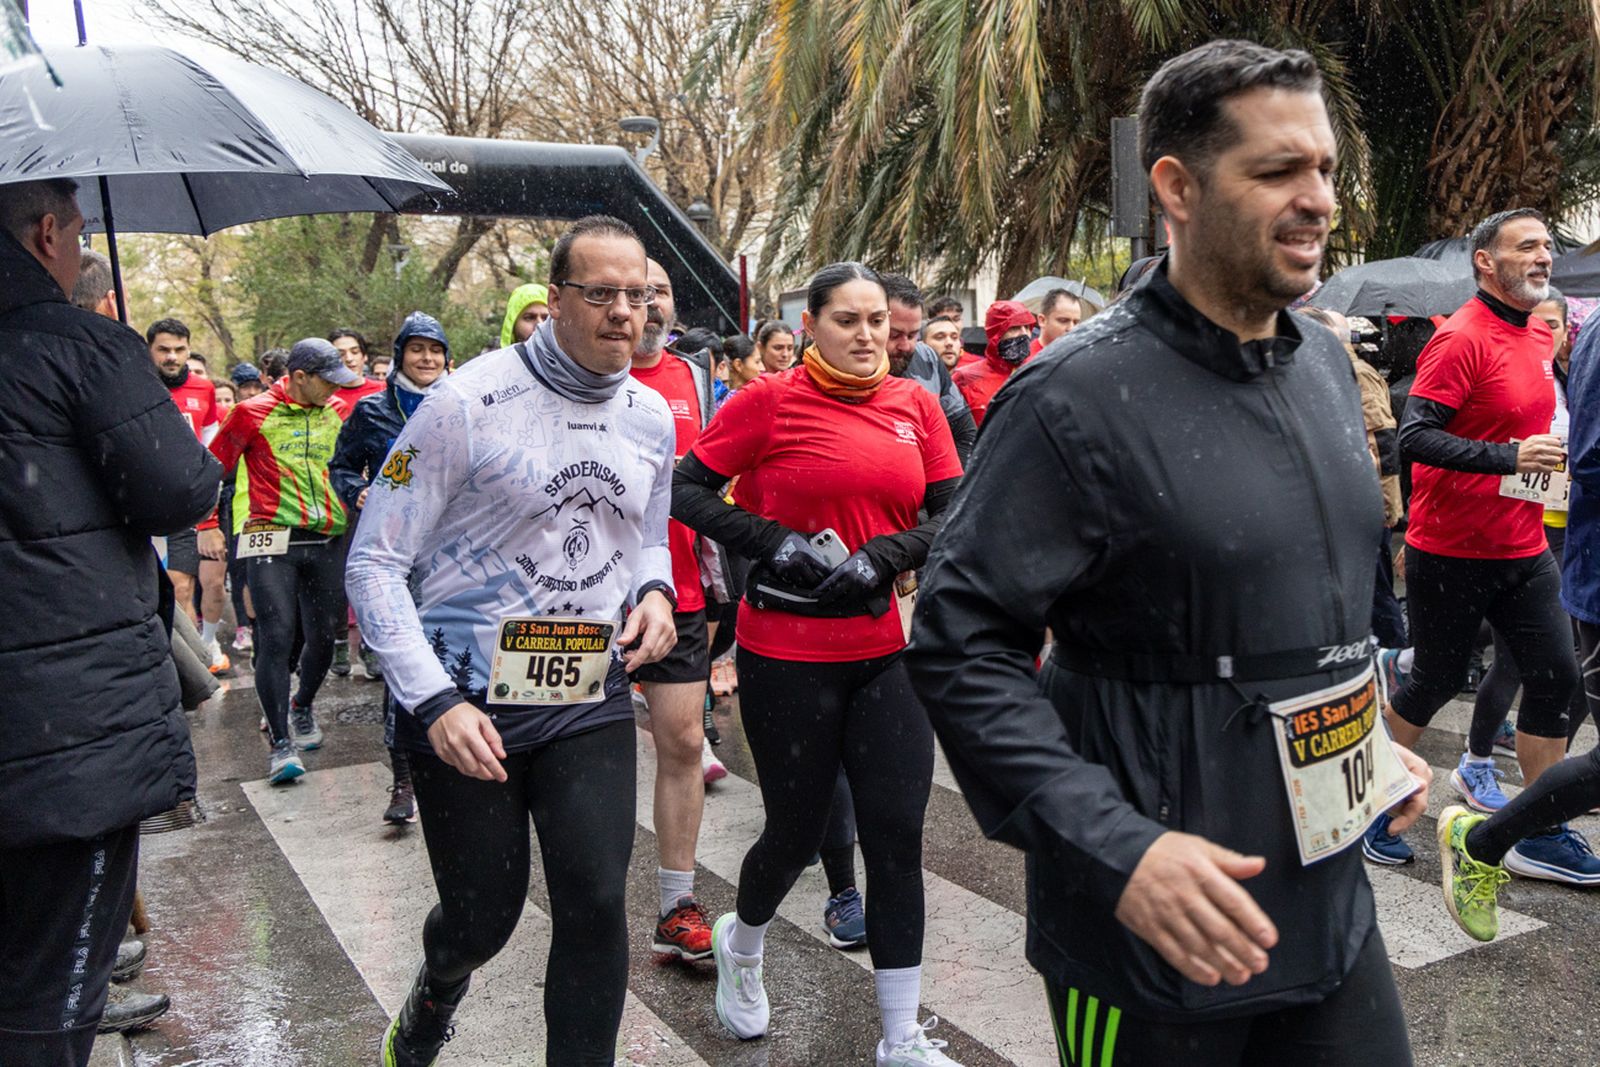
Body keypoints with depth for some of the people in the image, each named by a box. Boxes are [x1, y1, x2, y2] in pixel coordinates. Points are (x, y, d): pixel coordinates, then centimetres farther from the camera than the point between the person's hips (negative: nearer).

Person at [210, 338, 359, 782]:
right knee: (276, 638, -11)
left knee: (323, 637, 8)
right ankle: (281, 742, -3)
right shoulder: (254, 413, -1)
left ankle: (302, 708, 36)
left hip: (327, 542, 4)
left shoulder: (338, 411, 11)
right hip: (273, 541, -4)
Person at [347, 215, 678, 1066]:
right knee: (484, 917, 10)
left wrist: (654, 590, -2)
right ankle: (436, 992, 48)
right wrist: (434, 701, -19)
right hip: (465, 700, -3)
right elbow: (376, 561, -10)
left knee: (596, 905, -5)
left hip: (589, 701, 4)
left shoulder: (652, 416, 5)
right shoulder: (470, 402, -12)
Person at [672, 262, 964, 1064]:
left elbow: (952, 515, 4)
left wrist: (877, 560, -12)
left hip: (887, 650, 3)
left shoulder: (914, 405, 5)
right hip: (788, 655, -3)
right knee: (797, 830, 10)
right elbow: (687, 492, -4)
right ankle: (741, 944, 44)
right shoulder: (770, 401, -6)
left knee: (898, 837, 3)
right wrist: (781, 545, -14)